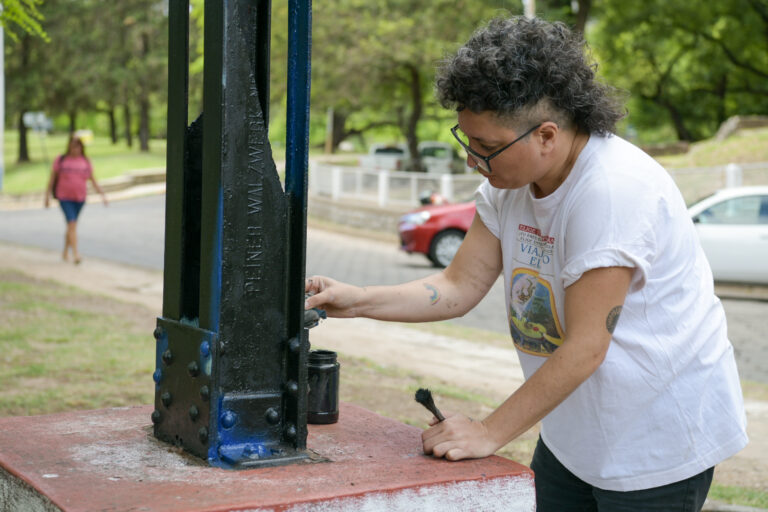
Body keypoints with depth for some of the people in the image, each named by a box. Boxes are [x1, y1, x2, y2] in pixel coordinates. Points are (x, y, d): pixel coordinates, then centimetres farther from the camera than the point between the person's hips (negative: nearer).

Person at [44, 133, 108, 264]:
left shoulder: (85, 161, 5)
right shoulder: (61, 160, -2)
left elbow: (93, 180, 8)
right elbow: (52, 178, 4)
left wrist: (102, 195, 1)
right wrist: (47, 196, 3)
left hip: (80, 198, 3)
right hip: (65, 198, -3)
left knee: (71, 225, 13)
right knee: (72, 223, -16)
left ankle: (65, 252, 28)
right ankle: (75, 254, -21)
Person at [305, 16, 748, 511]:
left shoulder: (613, 191, -28)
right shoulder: (510, 179, -2)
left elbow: (584, 348, -26)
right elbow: (460, 287, 3)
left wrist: (491, 433, -21)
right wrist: (356, 301, -8)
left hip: (658, 441, -7)